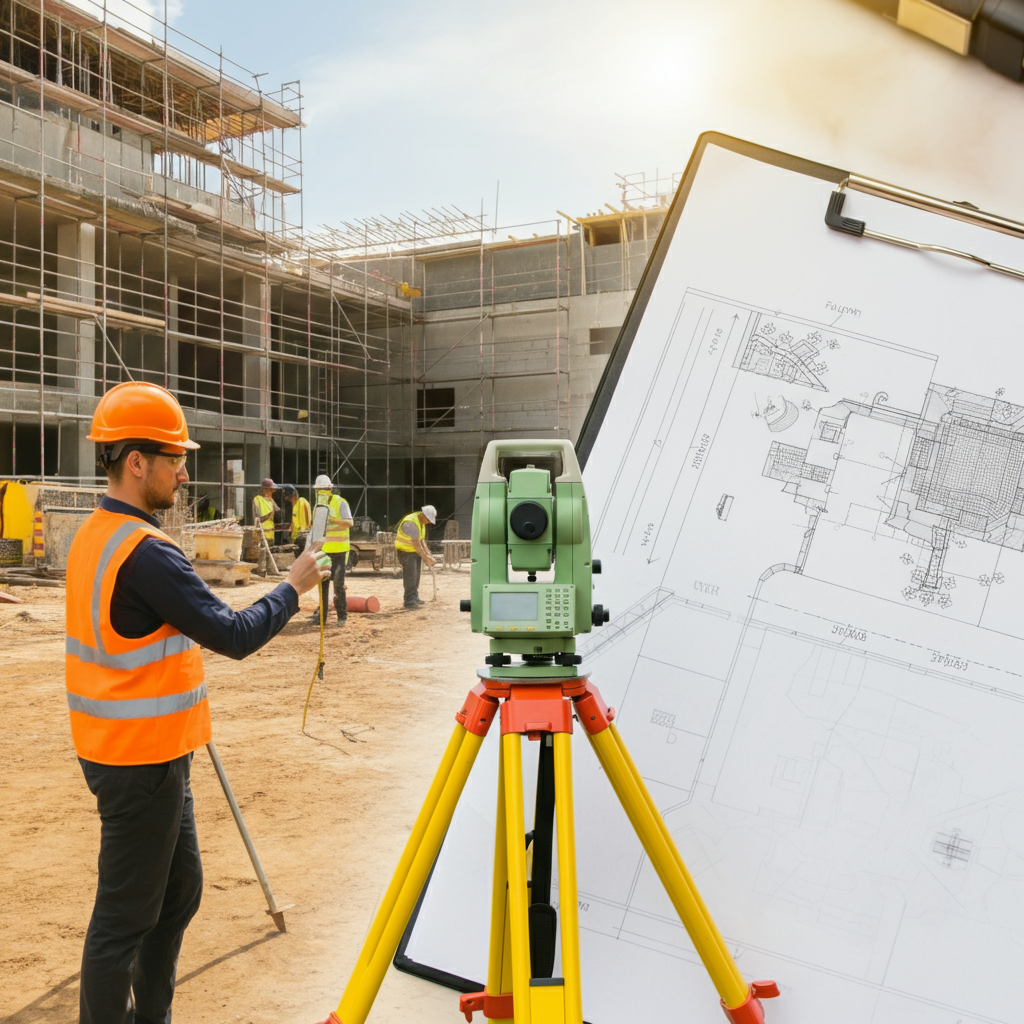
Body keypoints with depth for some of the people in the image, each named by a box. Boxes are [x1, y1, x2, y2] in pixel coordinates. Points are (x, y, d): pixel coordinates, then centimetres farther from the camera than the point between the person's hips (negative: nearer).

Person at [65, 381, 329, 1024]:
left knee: (180, 892, 20)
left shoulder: (96, 534, 7)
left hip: (142, 752, 9)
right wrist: (294, 588, -8)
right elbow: (234, 636, -22)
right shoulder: (145, 551, -23)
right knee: (127, 916, 3)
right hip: (142, 760, -9)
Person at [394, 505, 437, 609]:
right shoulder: (410, 523, -27)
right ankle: (409, 600, -11)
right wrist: (426, 558, -22)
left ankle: (414, 597, 19)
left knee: (416, 576, 11)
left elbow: (422, 540, 9)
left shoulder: (421, 522, 4)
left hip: (415, 551, 9)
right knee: (410, 576, -12)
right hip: (405, 551, -9)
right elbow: (416, 544, -27)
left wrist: (428, 554, 0)